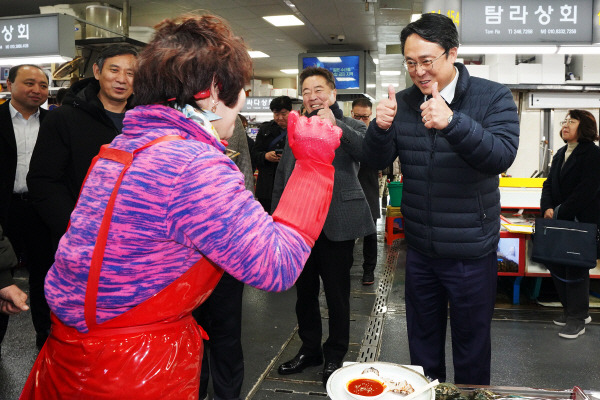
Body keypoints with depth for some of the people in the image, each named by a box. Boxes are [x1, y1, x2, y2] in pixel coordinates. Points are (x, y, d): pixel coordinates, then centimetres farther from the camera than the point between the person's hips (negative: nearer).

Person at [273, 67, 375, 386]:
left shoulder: (350, 127, 0)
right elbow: (282, 176, 15)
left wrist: (335, 124, -23)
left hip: (337, 225, -4)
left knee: (337, 294, 7)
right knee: (304, 291, 15)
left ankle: (335, 356, 26)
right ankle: (310, 349, 34)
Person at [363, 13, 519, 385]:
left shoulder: (494, 98, -9)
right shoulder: (404, 102, 1)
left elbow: (501, 156, -23)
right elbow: (379, 160, -3)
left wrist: (452, 122, -39)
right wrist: (381, 127, -24)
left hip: (471, 253, -3)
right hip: (420, 250, 4)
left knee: (471, 347, 14)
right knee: (423, 343, 21)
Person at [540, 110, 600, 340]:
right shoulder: (561, 154, 14)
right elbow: (549, 183, 10)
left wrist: (560, 212, -19)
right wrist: (547, 208, -7)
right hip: (560, 221, 7)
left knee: (575, 270, 0)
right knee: (556, 264, 10)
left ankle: (577, 318, 15)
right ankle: (572, 310, 26)